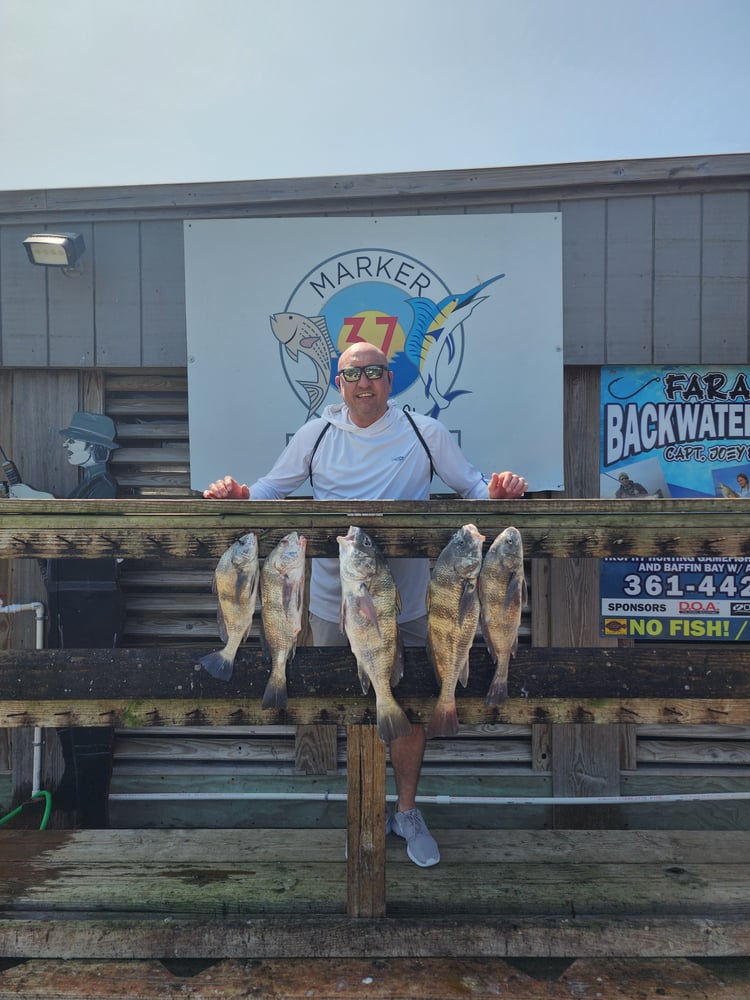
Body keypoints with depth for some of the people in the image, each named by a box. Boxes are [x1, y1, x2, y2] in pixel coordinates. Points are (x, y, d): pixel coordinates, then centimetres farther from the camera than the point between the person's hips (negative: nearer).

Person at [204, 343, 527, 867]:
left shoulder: (426, 433, -2)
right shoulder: (316, 435, 2)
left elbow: (473, 486, 2)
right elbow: (273, 489, 7)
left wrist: (498, 489, -19)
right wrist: (239, 494, -13)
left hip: (407, 604, 0)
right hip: (336, 603, 1)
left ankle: (408, 811, 37)